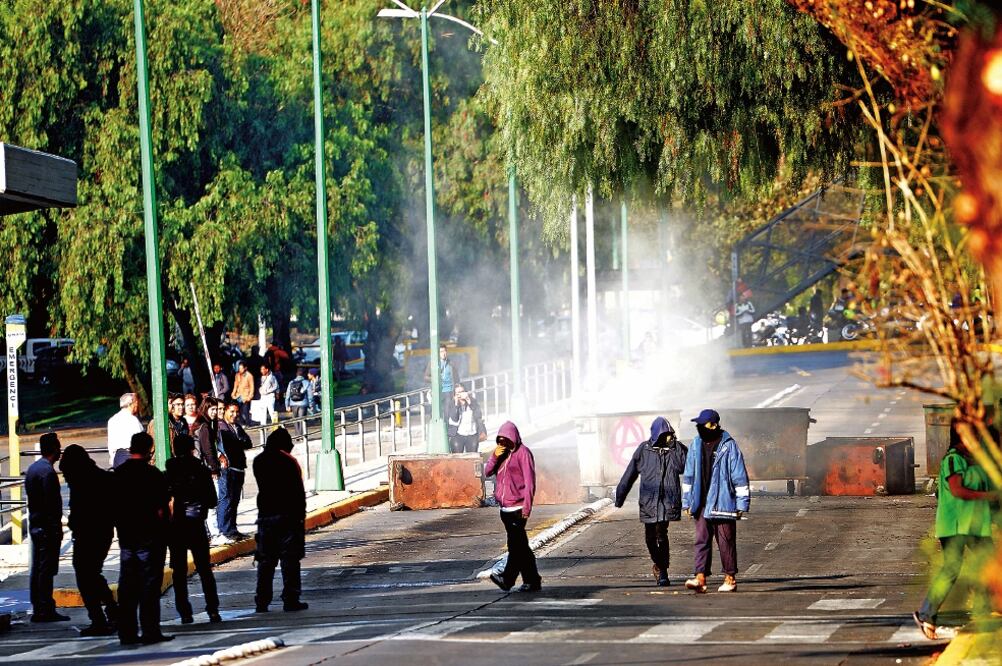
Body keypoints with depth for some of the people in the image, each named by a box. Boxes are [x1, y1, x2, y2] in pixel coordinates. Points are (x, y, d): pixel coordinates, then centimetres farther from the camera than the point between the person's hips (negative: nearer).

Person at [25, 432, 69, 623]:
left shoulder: (32, 468, 14)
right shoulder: (48, 471, -16)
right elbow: (51, 504, -20)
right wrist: (56, 529, -17)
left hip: (34, 525, 10)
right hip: (47, 528, -10)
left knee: (37, 570, 10)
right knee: (46, 570, -7)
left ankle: (37, 610, 12)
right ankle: (46, 611, -7)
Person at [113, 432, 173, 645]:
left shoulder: (117, 474, 5)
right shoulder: (153, 475, -12)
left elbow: (112, 507, 8)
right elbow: (161, 510, -14)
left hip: (125, 536, 5)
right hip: (150, 536, -5)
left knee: (127, 584, 9)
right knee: (149, 583, -1)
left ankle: (126, 632, 9)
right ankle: (150, 631, -2)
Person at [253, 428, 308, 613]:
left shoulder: (259, 462, 5)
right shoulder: (288, 461, -10)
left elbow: (262, 486, 12)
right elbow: (299, 491, -10)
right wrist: (301, 514, -4)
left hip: (265, 514, 4)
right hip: (288, 514, -4)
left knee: (265, 560, 8)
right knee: (290, 559, 0)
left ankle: (262, 601, 5)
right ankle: (290, 599, -4)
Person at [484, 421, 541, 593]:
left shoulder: (523, 453, -7)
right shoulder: (502, 452, 16)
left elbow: (529, 481, -11)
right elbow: (487, 472, 10)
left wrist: (527, 506, -17)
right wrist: (495, 457, -8)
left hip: (518, 508, -8)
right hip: (505, 508, 8)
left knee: (515, 544, -13)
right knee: (520, 546, 9)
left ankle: (507, 578, -18)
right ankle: (532, 581, 13)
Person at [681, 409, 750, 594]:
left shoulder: (728, 446, -6)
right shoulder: (696, 445, 9)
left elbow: (739, 476, -5)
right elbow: (689, 476, 17)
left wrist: (742, 504, -7)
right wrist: (687, 501, 14)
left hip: (723, 502, -5)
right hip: (701, 504, 5)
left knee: (726, 542, 2)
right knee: (701, 540, -2)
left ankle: (730, 578, 12)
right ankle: (700, 577, -5)